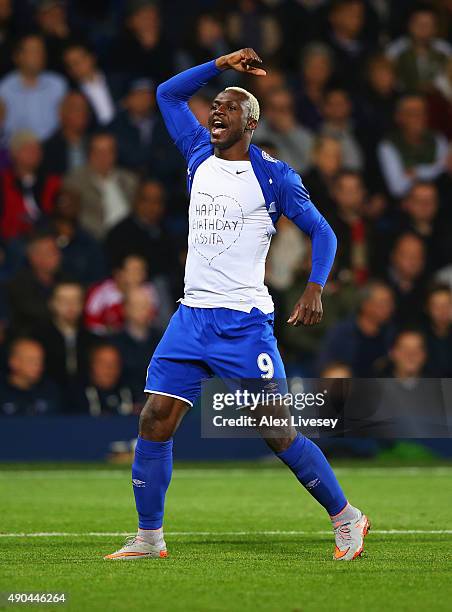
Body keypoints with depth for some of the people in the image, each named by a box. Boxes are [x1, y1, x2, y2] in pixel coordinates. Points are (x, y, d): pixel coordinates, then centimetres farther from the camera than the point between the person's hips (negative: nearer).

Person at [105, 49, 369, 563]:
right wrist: (222, 64, 10)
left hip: (246, 323, -5)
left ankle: (346, 519, 10)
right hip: (192, 317, 5)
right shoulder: (200, 157, 11)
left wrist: (314, 288, -13)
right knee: (154, 423, -5)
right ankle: (149, 538, 4)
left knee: (278, 434, -6)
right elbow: (167, 93, 20)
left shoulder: (273, 176, -3)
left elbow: (321, 231, 1)